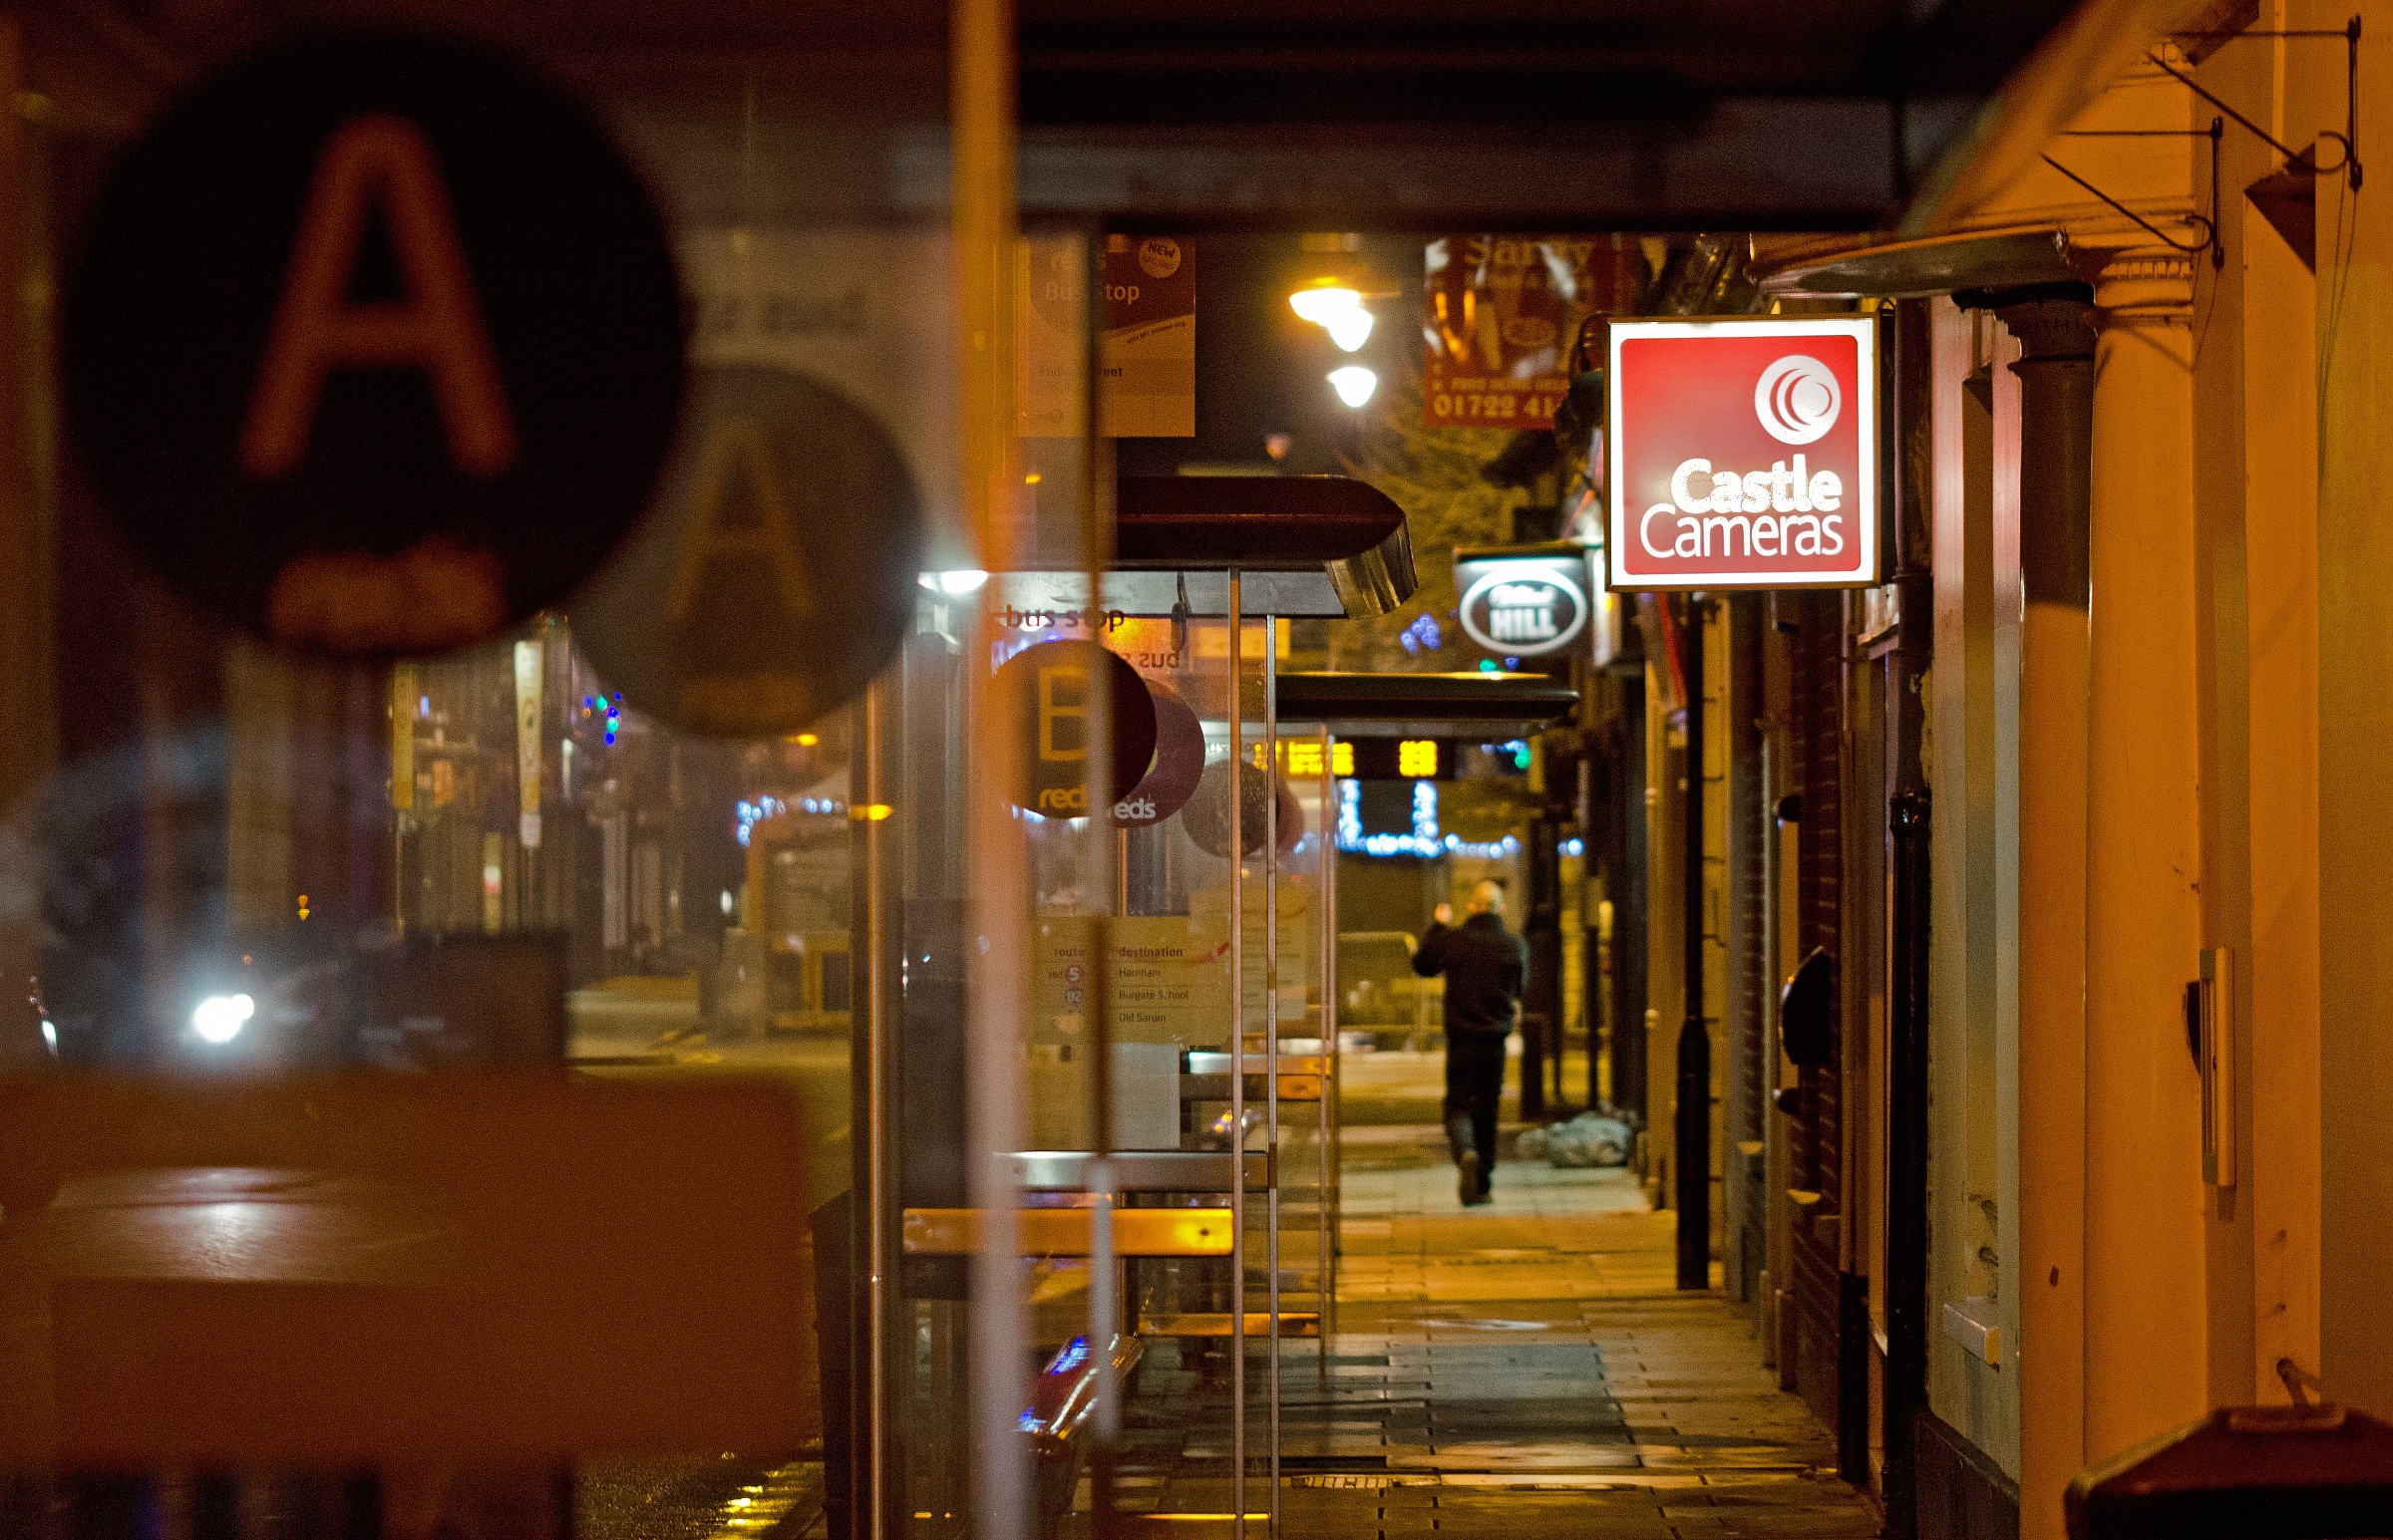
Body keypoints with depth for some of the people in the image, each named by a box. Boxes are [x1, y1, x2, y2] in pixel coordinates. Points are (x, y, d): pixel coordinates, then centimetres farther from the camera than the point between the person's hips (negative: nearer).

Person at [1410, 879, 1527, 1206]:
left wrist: (1436, 926, 23)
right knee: (1487, 1110, 13)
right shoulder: (1515, 945, -4)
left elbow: (1422, 965, 13)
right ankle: (1482, 1183, 17)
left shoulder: (1452, 938, -7)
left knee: (1458, 1106, 2)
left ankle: (1466, 1153, -29)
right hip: (1496, 1039, 1)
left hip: (1461, 1039, -1)